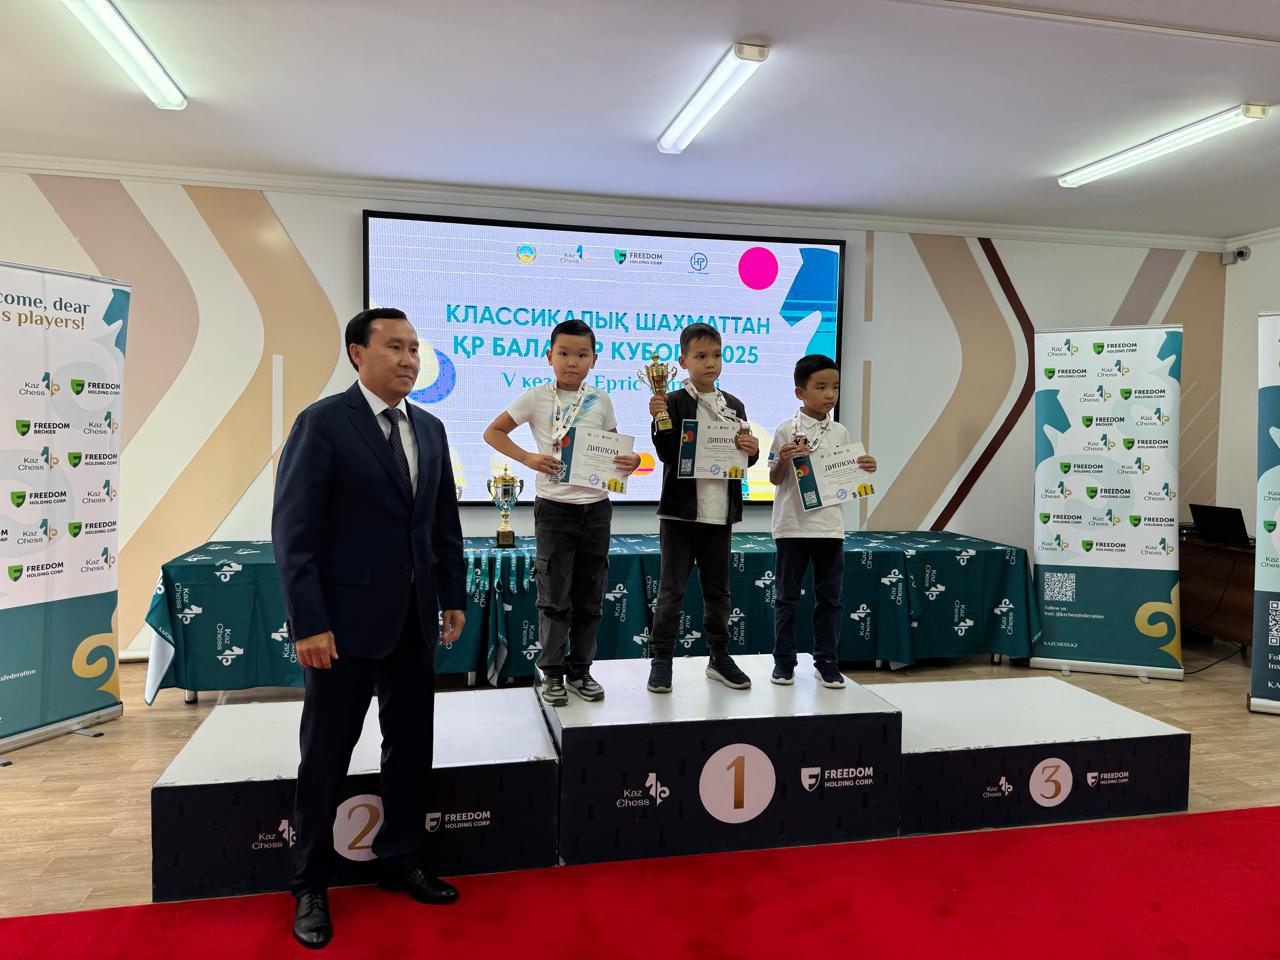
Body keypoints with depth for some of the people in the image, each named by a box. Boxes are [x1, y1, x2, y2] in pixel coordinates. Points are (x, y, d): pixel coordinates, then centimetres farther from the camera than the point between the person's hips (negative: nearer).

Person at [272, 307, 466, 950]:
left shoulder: (430, 429, 9)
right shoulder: (323, 422, -10)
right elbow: (293, 529, -14)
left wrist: (453, 597, 10)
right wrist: (308, 622, -18)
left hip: (415, 619, 6)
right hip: (345, 620, -6)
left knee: (411, 748, 14)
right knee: (325, 757, 9)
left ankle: (400, 862, 33)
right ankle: (311, 886, 27)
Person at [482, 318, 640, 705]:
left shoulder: (600, 400, 5)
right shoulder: (536, 397, -4)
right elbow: (493, 433, 0)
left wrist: (631, 460, -9)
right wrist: (528, 458, -14)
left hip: (595, 507, 3)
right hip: (554, 507, -3)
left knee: (589, 596, 10)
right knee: (555, 596, 1)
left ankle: (580, 669, 24)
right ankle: (552, 671, 16)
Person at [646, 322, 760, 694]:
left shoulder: (734, 406, 10)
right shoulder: (674, 402, -5)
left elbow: (744, 457, 15)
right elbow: (668, 454, -12)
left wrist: (751, 450, -7)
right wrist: (660, 420, -26)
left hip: (720, 512, 4)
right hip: (681, 510, -4)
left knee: (717, 589, 14)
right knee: (671, 589, 2)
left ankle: (719, 656, 26)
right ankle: (660, 659, 11)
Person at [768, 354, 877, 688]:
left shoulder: (840, 433, 6)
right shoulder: (787, 432, -5)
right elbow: (774, 479, -2)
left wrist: (864, 469, -7)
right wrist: (784, 459, -21)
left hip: (830, 526, 3)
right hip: (793, 525, -3)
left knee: (830, 595, 7)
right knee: (786, 595, 6)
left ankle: (827, 662, 18)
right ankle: (784, 661, 18)